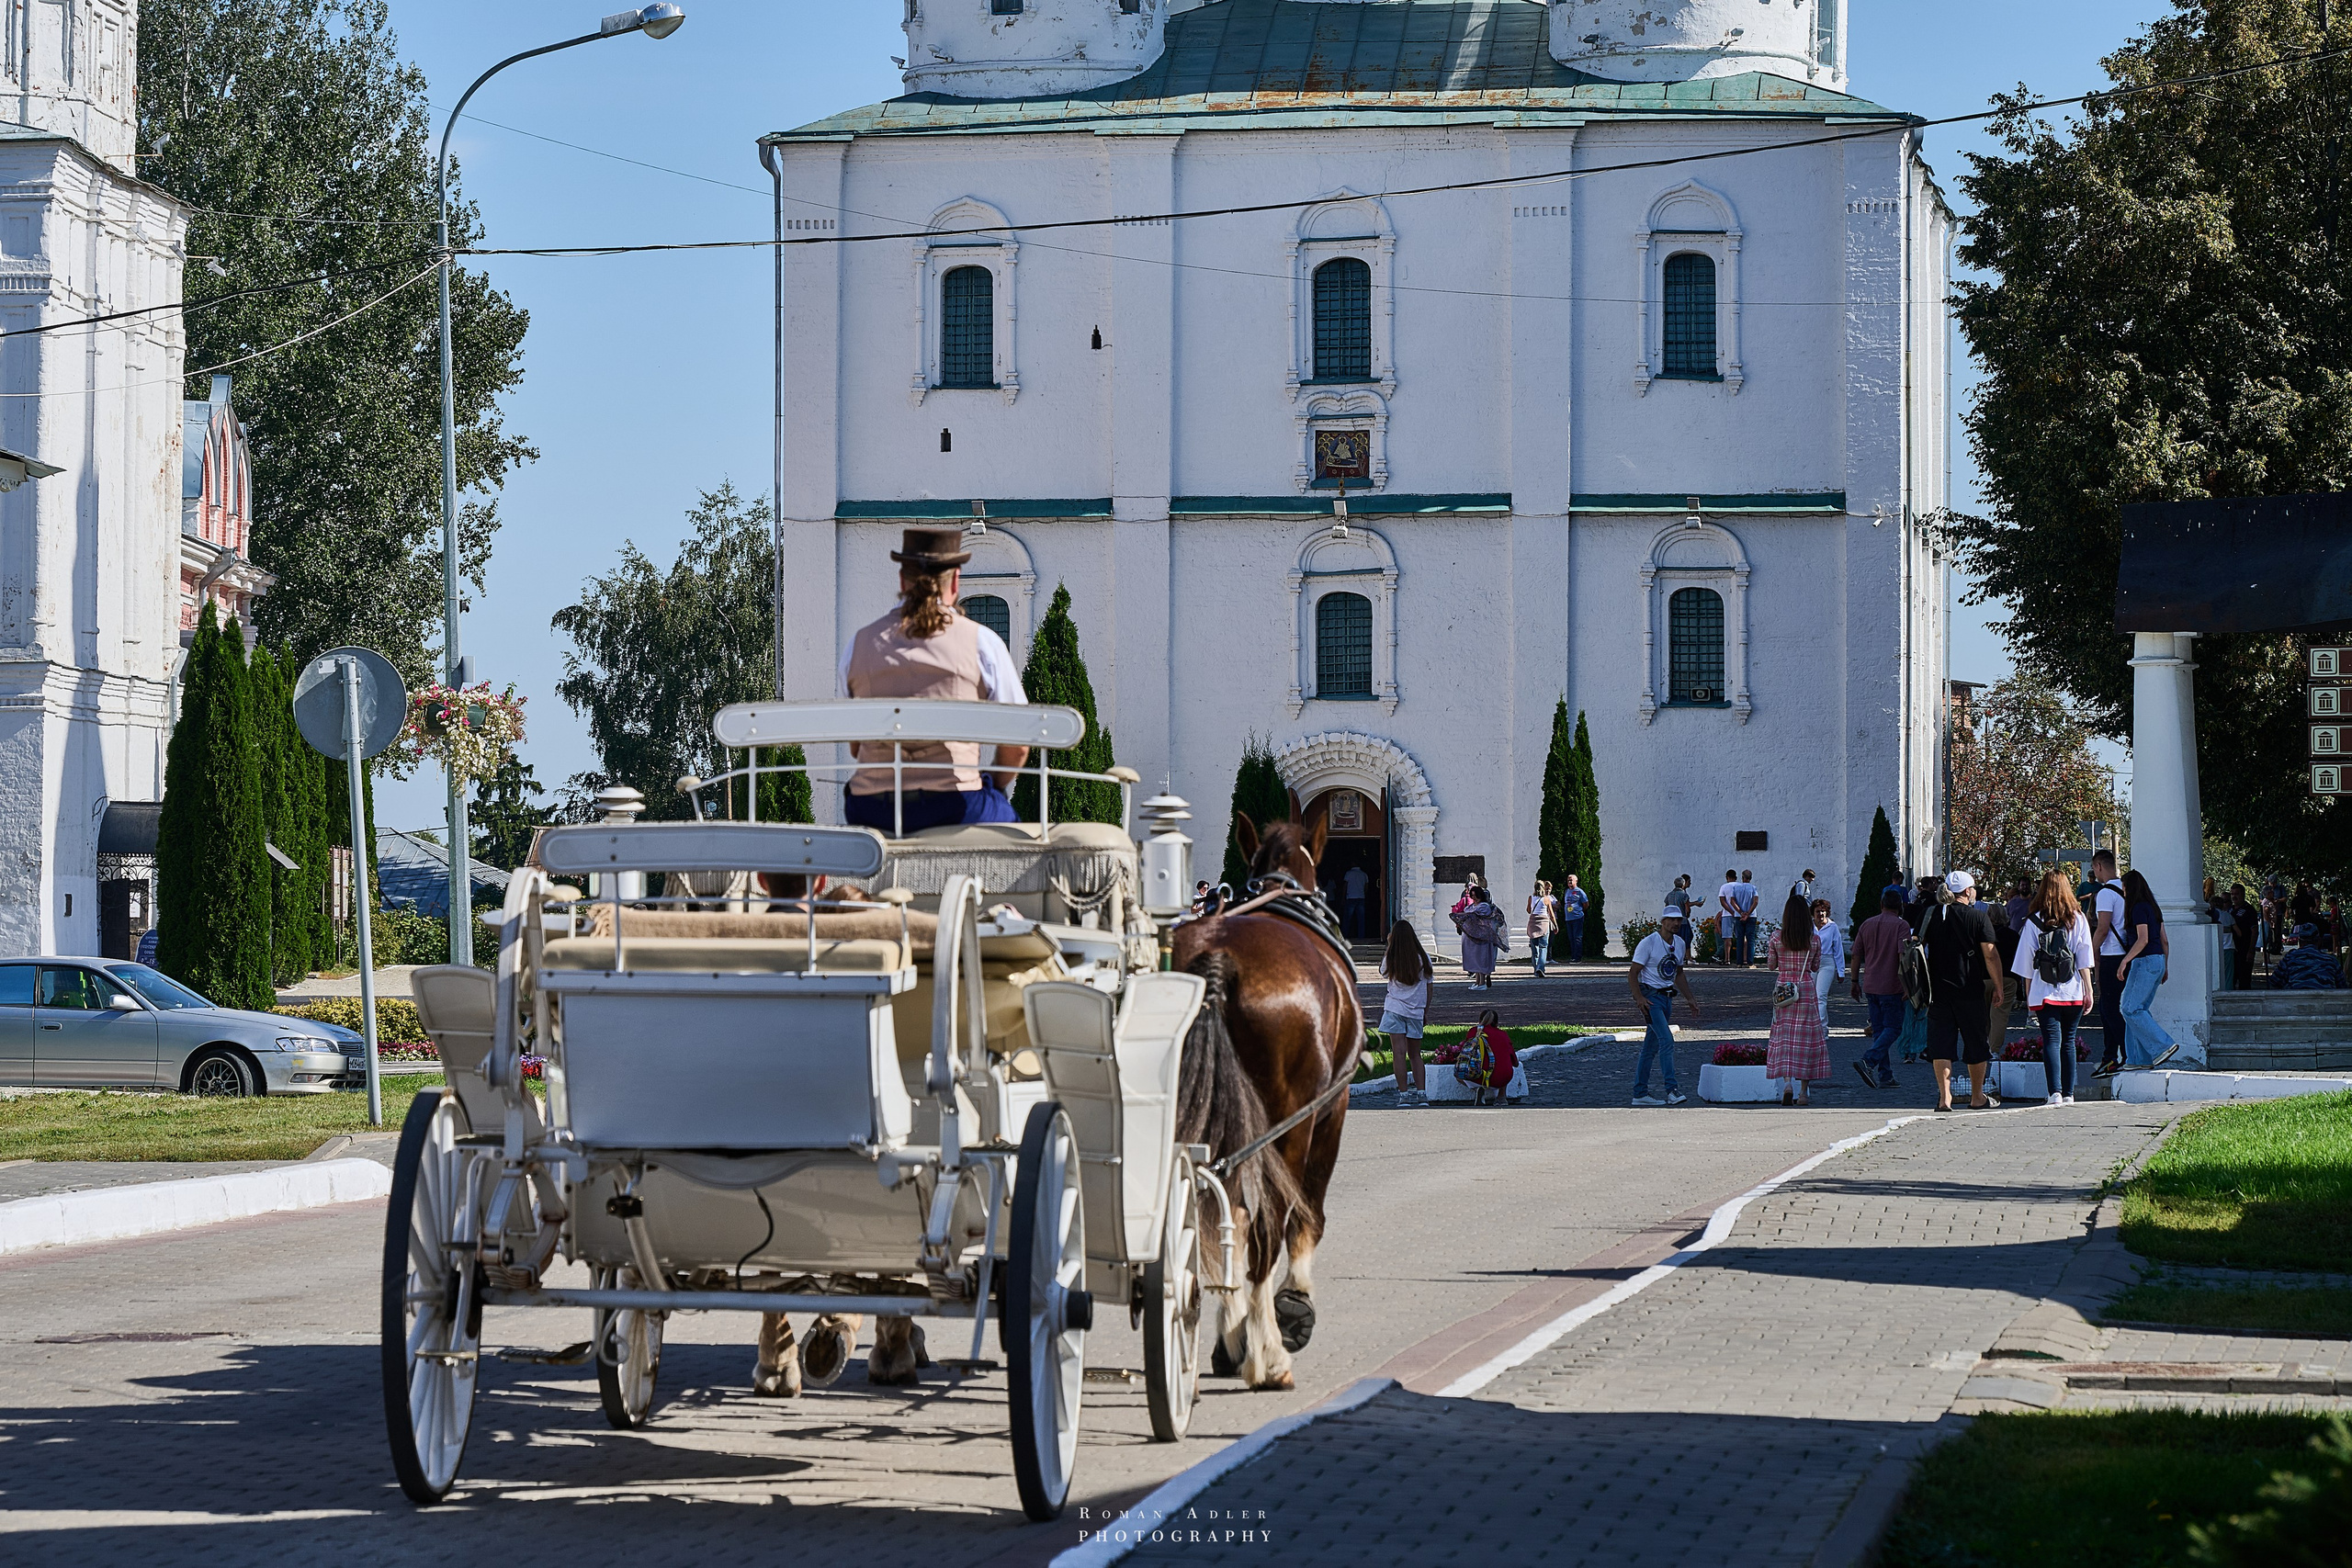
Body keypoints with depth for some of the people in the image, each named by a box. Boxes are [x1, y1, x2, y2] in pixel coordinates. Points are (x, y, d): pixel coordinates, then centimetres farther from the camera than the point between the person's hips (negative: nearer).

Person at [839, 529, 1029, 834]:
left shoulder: (859, 643, 9)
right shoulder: (982, 642, 0)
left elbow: (856, 747, 15)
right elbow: (1017, 746, 4)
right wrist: (992, 788, 22)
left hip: (872, 813, 3)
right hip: (953, 809, -3)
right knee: (1005, 817, 28)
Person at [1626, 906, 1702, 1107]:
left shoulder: (1680, 944, 11)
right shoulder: (1648, 943, -11)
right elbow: (1633, 973, -11)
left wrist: (1690, 998, 19)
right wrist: (1639, 998, -22)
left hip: (1667, 997, 7)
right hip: (1650, 996, -7)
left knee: (1651, 1047, 10)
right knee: (1666, 1040, -19)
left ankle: (1640, 1093, 15)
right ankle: (1672, 1089, -23)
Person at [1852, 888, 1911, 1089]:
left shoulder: (1867, 924, 9)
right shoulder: (1901, 925, -6)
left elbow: (1856, 955, 10)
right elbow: (1903, 956, -16)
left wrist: (1855, 982, 18)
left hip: (1870, 986, 5)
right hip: (1891, 986, -5)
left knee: (1879, 1029, 11)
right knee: (1893, 1028, 0)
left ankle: (1885, 1077, 9)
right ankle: (1868, 1061, -20)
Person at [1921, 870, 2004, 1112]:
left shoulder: (1933, 915, 4)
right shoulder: (1978, 918, -6)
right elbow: (1991, 956, -8)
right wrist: (1998, 987, 1)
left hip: (1938, 989, 3)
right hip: (1970, 991, -3)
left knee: (1941, 1043, 3)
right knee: (1976, 1044, 10)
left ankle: (1944, 1096, -5)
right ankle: (1977, 1097, 16)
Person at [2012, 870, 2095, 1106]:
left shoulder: (2033, 922, 0)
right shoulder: (2078, 919, 3)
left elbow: (2027, 964, 2)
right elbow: (2085, 961, 2)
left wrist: (2029, 997, 9)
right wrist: (2088, 991, 7)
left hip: (2044, 993, -2)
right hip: (2073, 993, 2)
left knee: (2051, 1041, -4)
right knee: (2068, 1042, 11)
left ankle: (2055, 1092, -18)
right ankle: (2068, 1093, 10)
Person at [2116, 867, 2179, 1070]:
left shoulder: (2139, 908, -11)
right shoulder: (2153, 908, 16)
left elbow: (2143, 939, -20)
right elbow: (2165, 941, 18)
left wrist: (2125, 961, -18)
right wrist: (2164, 968, 23)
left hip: (2145, 962, -9)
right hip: (2157, 960, 9)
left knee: (2131, 1009, -7)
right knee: (2140, 1009, 11)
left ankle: (2163, 1045, -13)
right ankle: (2139, 1058, 9)